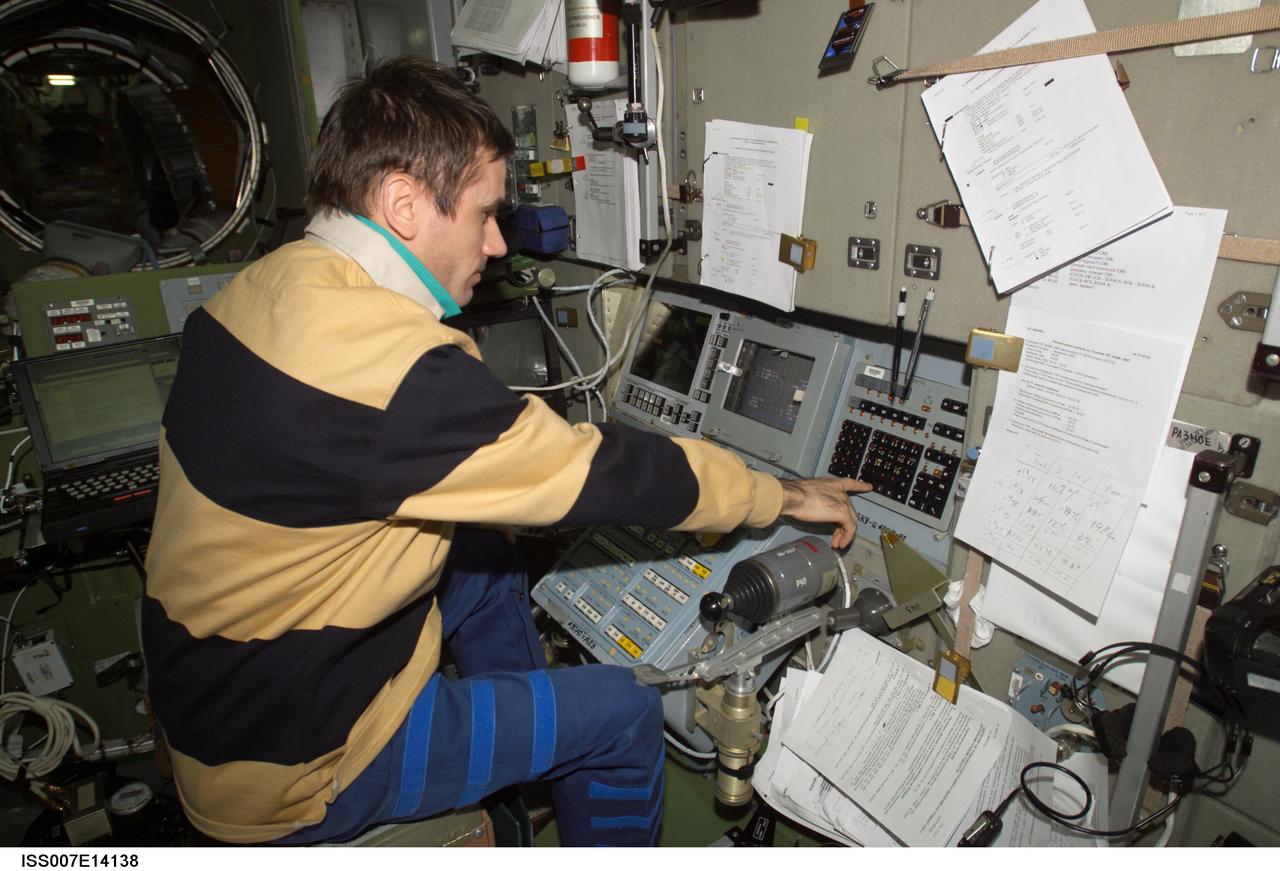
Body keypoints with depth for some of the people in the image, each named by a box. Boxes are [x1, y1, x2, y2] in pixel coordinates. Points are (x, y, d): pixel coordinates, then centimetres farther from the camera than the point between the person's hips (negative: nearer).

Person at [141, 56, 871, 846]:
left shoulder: (265, 287, -3)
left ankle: (528, 778, 39)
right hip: (288, 771, -8)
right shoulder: (383, 362, -33)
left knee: (486, 560, 20)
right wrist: (783, 496, -10)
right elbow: (599, 473, -25)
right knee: (625, 712, -1)